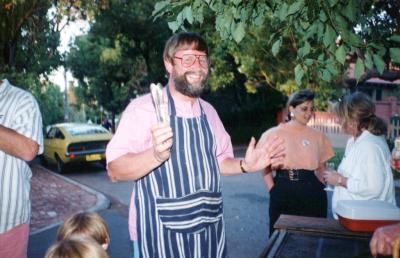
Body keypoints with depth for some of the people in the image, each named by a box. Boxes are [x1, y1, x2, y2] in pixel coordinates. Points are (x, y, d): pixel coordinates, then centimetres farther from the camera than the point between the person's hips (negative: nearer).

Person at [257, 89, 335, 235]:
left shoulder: (317, 136, 6)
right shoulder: (275, 134, -4)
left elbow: (321, 167, 14)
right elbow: (266, 168, -1)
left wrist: (319, 188, 2)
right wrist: (273, 191, -9)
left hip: (311, 192, 3)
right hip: (283, 192, -2)